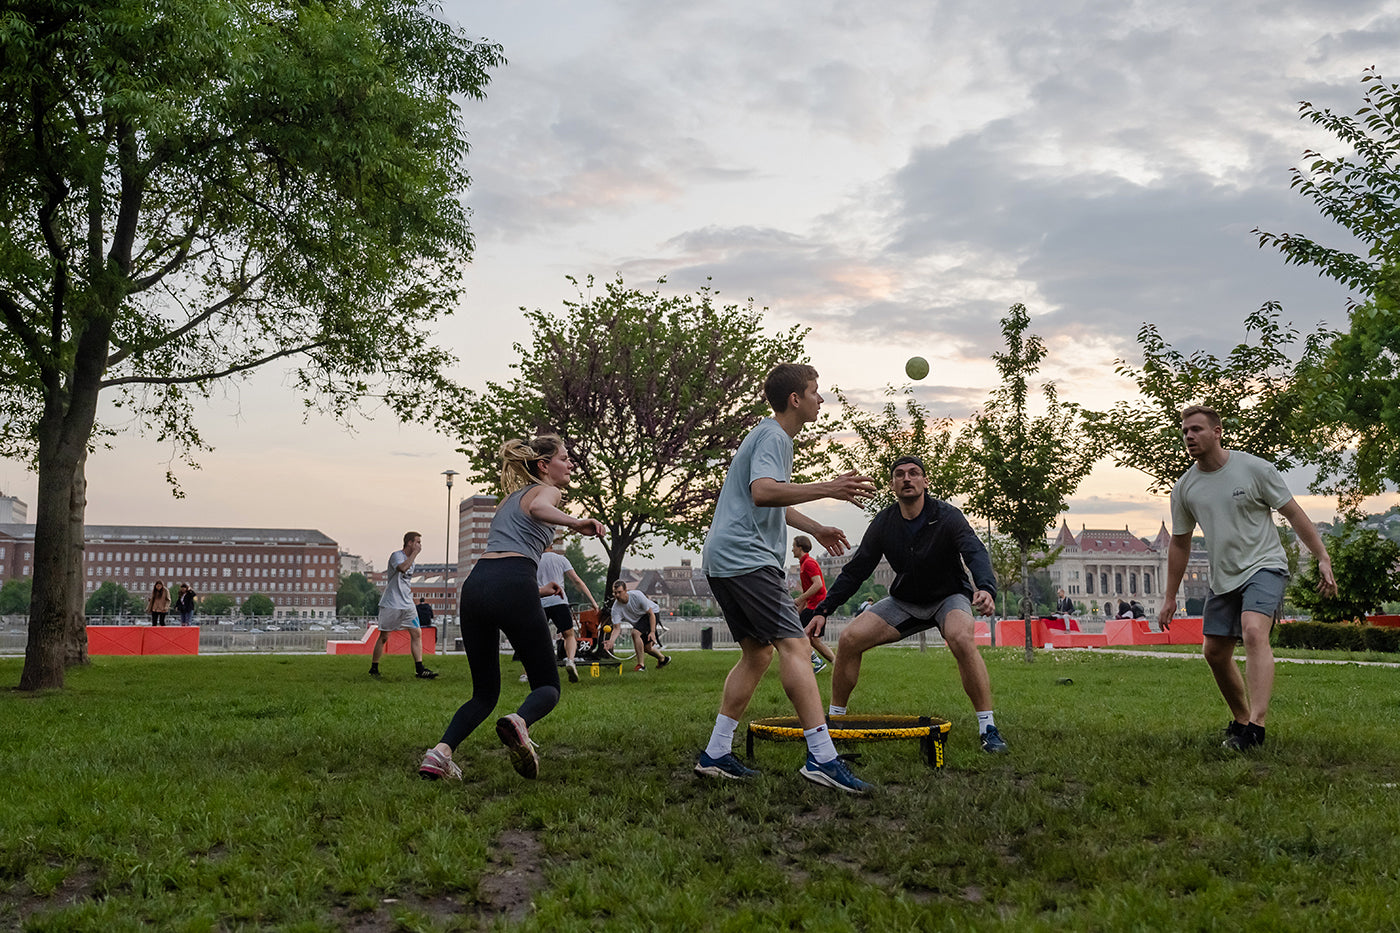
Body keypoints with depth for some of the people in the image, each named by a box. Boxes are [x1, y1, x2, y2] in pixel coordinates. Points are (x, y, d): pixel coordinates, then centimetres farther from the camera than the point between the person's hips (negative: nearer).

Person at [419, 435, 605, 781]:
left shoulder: (510, 497, 32)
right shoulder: (546, 491, 10)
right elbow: (538, 509, -15)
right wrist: (575, 522, -31)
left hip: (475, 583, 7)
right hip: (514, 586, -6)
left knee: (485, 692, 15)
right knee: (548, 685, 4)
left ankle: (440, 752, -8)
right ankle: (519, 721, -28)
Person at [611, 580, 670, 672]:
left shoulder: (637, 595, -32)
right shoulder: (616, 608, -22)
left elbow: (651, 613, -24)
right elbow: (616, 628, -23)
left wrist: (652, 632, -32)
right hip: (638, 621, 6)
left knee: (635, 633, -28)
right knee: (646, 647, 5)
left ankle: (641, 665, -22)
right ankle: (663, 659, 36)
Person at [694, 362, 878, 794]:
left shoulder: (773, 436, 25)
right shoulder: (772, 437, -8)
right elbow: (762, 492, -28)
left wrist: (815, 528, 38)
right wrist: (827, 489, -32)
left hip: (723, 559, 11)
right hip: (746, 558, -11)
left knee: (757, 653, 13)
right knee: (794, 645, -16)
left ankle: (715, 753, 12)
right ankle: (822, 757, -22)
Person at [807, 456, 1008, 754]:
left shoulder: (947, 517, -19)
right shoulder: (883, 523, -8)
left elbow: (976, 553, -35)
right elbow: (855, 570, -2)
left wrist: (986, 588, -57)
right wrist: (823, 610, -9)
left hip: (949, 597, -4)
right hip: (905, 601, 4)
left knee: (962, 639, -36)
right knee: (849, 639, -14)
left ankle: (988, 729, -25)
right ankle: (834, 720, 4)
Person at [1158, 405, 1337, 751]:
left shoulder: (1255, 469, -8)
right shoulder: (1184, 488, 4)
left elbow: (1295, 514, -2)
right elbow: (1179, 544, 14)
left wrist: (1323, 559, -9)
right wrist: (1170, 598, 14)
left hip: (1264, 567, -6)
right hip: (1222, 578, 6)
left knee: (1254, 632, -28)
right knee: (1214, 653, 7)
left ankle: (1255, 726, -35)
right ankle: (1240, 720, 27)